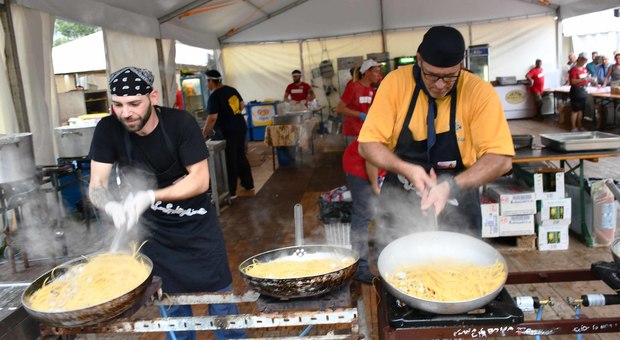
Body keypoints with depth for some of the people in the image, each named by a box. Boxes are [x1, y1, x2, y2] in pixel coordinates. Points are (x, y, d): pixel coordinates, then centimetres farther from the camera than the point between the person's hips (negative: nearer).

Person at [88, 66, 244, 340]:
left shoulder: (180, 122, -22)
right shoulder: (108, 130, -15)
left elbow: (200, 180, -23)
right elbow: (96, 185, -15)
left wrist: (150, 196, -36)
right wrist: (112, 206, -38)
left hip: (197, 224, -2)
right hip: (152, 228, 2)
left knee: (219, 295, 7)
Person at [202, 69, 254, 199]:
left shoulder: (214, 96, -17)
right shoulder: (231, 90, 7)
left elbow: (212, 118, -22)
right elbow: (241, 105, 20)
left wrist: (204, 134, -13)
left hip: (227, 133, -8)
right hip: (241, 128, 8)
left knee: (229, 162, 2)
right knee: (241, 157, 19)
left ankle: (231, 192, 10)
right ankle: (248, 184, 29)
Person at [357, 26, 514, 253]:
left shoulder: (479, 92, -14)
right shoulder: (396, 83, -12)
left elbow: (500, 159, -16)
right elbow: (367, 144, -10)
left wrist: (452, 186, -29)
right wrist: (406, 169, -25)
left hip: (456, 211, 0)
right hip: (398, 207, 1)